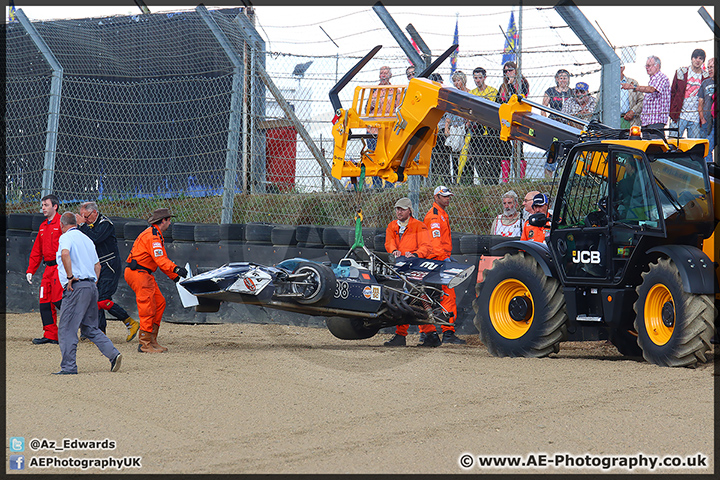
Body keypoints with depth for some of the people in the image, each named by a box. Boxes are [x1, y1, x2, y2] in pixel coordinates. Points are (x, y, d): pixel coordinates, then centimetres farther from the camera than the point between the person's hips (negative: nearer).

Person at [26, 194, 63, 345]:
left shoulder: (61, 222, -7)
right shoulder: (43, 227, 19)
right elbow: (36, 251, 23)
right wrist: (30, 270, 17)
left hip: (60, 266, -8)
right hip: (48, 268, 8)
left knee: (57, 299, -14)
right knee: (45, 301, 4)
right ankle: (50, 335, 6)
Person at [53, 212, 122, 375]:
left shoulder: (66, 237, -4)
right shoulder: (87, 239, 21)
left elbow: (65, 254, -26)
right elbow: (97, 265, 22)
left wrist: (70, 277, -20)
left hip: (76, 287, -8)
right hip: (92, 286, 8)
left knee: (66, 328, -4)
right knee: (90, 328, 15)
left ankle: (69, 366, -8)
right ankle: (113, 354, 1)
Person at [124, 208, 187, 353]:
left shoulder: (156, 235, 19)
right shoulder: (151, 235, -16)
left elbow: (162, 260, 21)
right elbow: (160, 259, -27)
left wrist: (175, 277, 15)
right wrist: (176, 269, -36)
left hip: (145, 274, 11)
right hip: (137, 272, -11)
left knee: (159, 303, 10)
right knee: (148, 307, -11)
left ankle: (152, 340, 14)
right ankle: (145, 344, -9)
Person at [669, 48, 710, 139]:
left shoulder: (706, 77, 8)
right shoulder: (681, 72, 8)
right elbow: (672, 92, 10)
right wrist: (671, 111, 2)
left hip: (696, 118, 1)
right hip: (679, 115, -1)